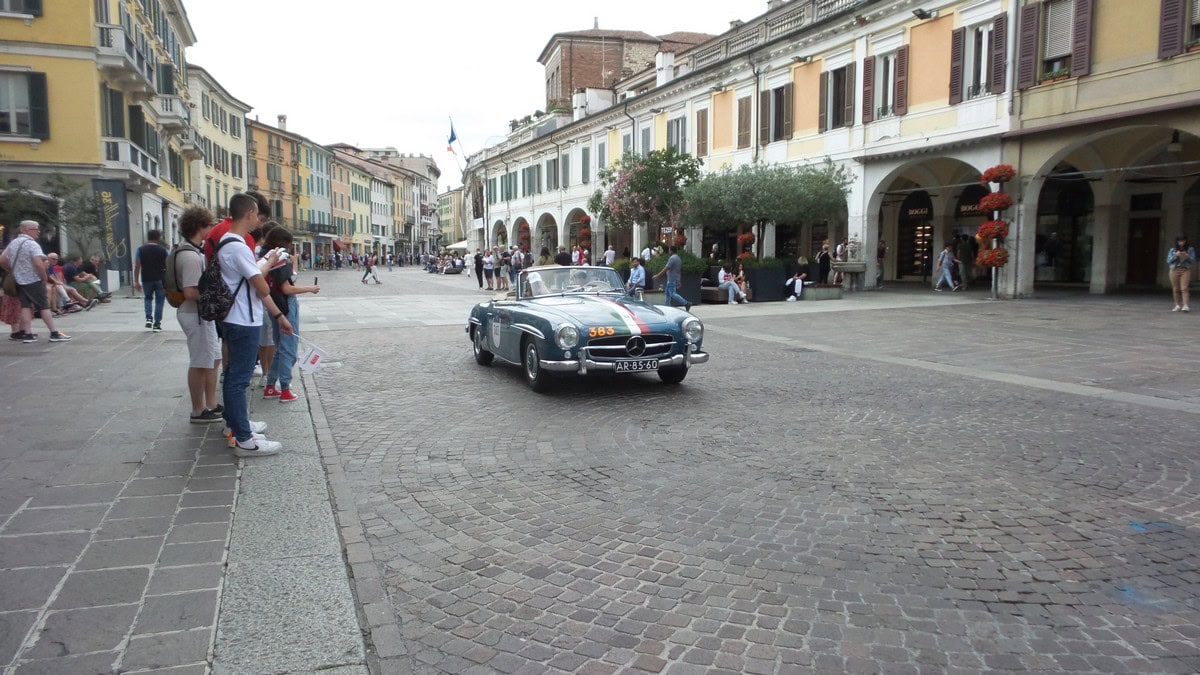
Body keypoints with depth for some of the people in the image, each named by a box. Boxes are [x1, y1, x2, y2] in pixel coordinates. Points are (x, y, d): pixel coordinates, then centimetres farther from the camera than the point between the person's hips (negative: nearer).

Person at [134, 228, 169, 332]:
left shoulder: (140, 249, 2)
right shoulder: (163, 250, -1)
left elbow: (137, 266, -1)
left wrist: (136, 281, 3)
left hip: (146, 279, 2)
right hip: (160, 279, -2)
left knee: (147, 298, 23)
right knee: (159, 301, 6)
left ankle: (148, 319, 7)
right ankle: (157, 325, 5)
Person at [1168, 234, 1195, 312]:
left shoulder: (1190, 249, 8)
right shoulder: (1172, 250, 9)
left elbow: (1193, 261, 4)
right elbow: (1168, 261, 4)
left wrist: (1187, 257, -14)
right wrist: (1176, 255, -11)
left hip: (1186, 270, -1)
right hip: (1174, 270, 2)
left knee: (1184, 288, -13)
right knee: (1176, 289, 2)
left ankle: (1185, 305, -18)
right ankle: (1178, 305, 10)